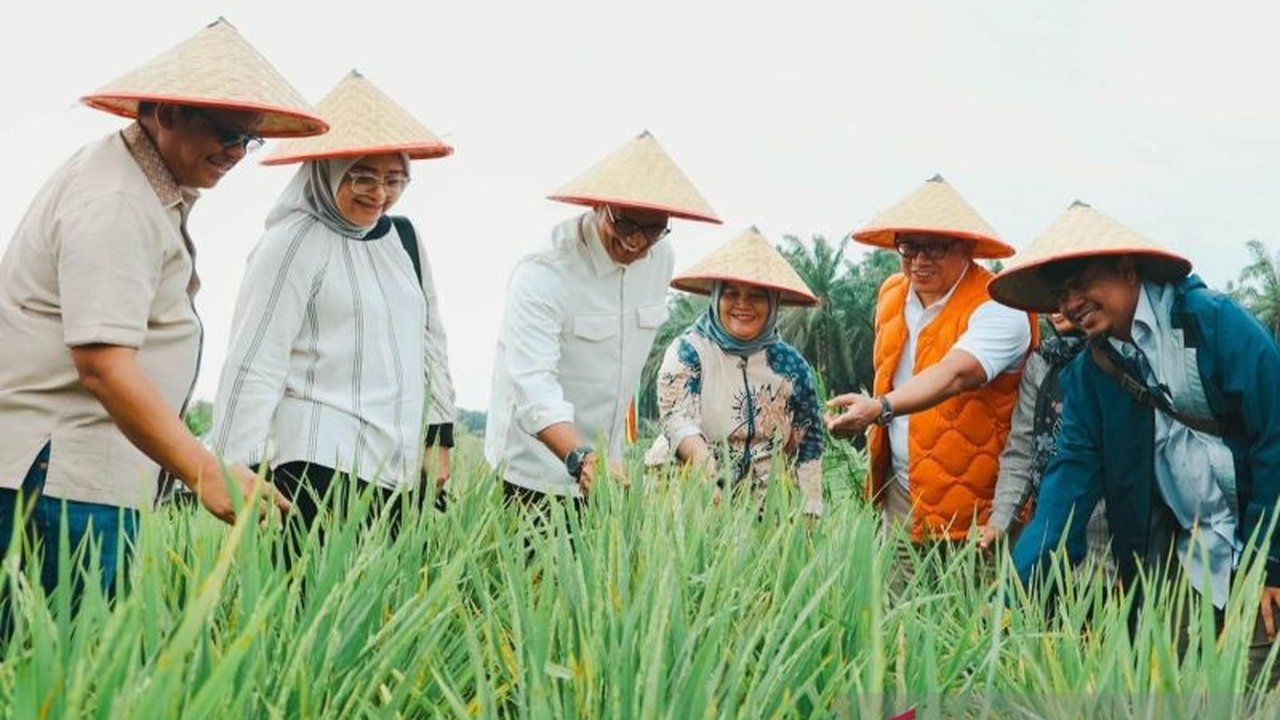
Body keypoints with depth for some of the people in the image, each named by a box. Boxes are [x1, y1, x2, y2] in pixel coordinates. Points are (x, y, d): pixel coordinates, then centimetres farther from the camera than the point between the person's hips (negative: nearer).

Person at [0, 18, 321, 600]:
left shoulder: (147, 186, 16)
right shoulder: (116, 203, -15)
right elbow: (102, 362, -25)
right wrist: (206, 474, -29)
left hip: (82, 470, 10)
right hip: (55, 476, -10)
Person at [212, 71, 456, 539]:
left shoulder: (403, 237, 13)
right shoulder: (296, 242, -5)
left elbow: (430, 340, 21)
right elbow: (253, 366, -9)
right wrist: (239, 478, -14)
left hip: (399, 470, 6)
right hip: (319, 467, -6)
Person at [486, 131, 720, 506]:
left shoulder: (660, 259, 1)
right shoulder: (542, 275, -21)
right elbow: (533, 384, -31)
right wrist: (579, 458, -46)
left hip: (603, 472, 6)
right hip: (534, 479, -6)